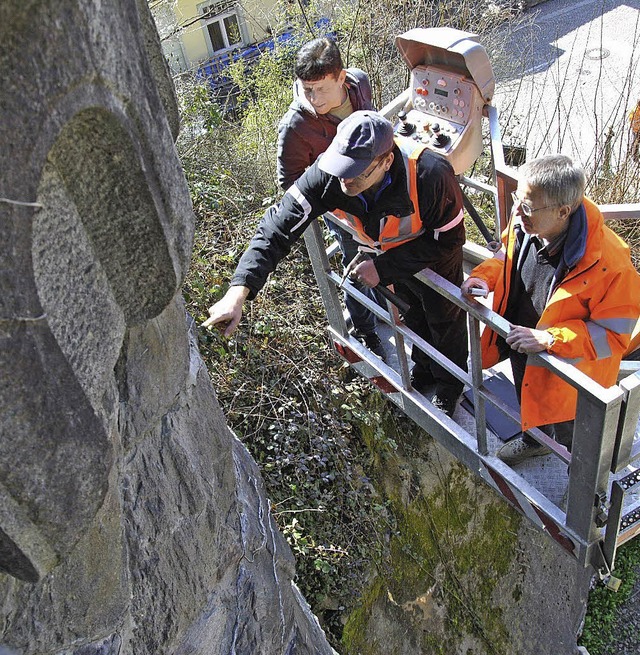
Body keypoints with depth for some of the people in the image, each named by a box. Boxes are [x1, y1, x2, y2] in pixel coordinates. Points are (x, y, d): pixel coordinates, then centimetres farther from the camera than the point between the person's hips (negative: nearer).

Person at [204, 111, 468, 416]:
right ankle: (423, 369, 60)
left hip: (436, 261, -3)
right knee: (413, 315, 28)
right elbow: (277, 227, -38)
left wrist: (383, 268, -33)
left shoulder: (431, 175, -44)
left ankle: (450, 386, 51)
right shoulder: (327, 175, -37)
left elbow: (448, 241, -30)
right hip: (388, 256, 3)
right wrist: (238, 292, -50)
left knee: (445, 321, 20)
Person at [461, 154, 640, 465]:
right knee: (528, 401, 37)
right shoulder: (523, 224, -20)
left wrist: (548, 339, -39)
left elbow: (614, 334, -29)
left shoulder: (610, 264, -38)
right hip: (520, 350, 6)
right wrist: (484, 275, -17)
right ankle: (535, 440, 70)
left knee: (571, 438, 22)